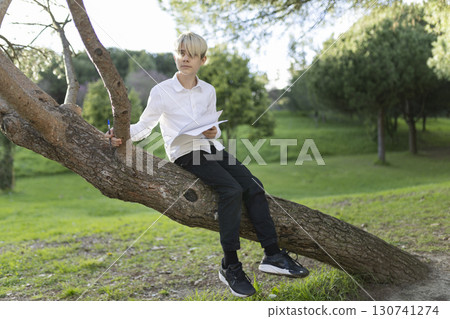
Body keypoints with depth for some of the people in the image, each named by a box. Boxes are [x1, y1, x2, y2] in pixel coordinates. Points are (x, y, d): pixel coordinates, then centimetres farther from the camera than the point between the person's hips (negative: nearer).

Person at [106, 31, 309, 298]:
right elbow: (144, 126, 2)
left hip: (212, 148, 6)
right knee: (232, 189, -27)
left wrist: (214, 132, -5)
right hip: (185, 154, -5)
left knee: (254, 187, -16)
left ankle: (272, 255, -12)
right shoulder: (161, 91, 0)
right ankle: (230, 265, -20)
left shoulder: (208, 91, 13)